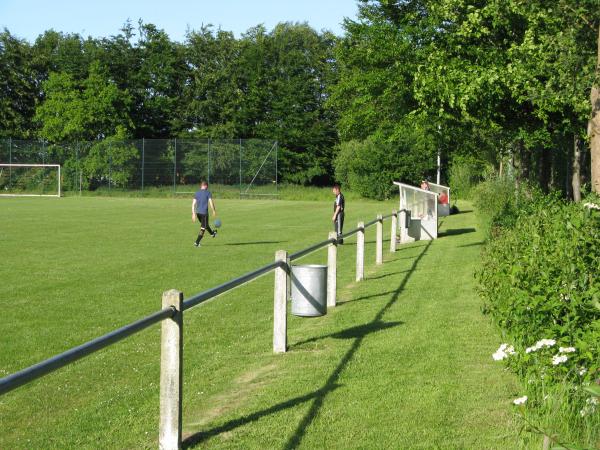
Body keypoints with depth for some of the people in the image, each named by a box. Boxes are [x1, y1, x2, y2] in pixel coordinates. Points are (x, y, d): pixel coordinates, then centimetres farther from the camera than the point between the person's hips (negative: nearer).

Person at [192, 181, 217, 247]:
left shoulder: (196, 193, 9)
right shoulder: (208, 193, -5)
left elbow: (193, 204, 4)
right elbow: (211, 202, -10)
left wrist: (193, 214, 4)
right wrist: (214, 211, 3)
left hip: (198, 212, 6)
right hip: (204, 212, -6)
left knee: (205, 224, 27)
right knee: (203, 228, 2)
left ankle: (212, 234, 51)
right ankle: (197, 243, -5)